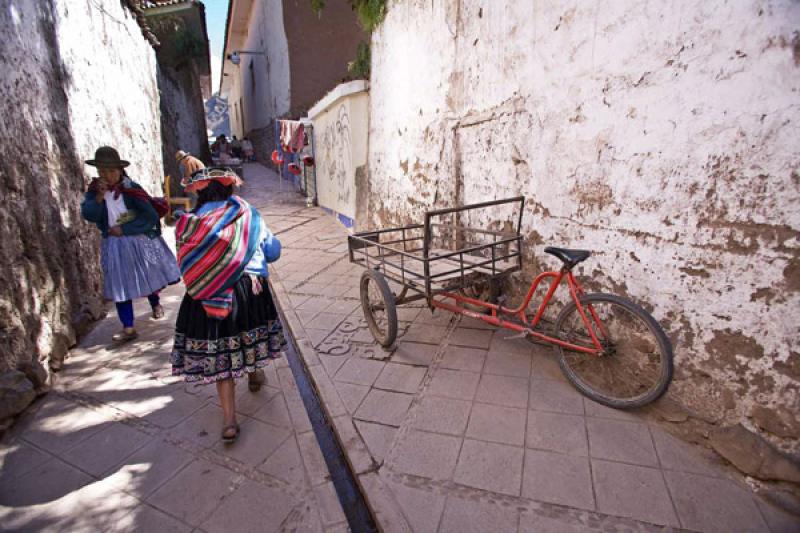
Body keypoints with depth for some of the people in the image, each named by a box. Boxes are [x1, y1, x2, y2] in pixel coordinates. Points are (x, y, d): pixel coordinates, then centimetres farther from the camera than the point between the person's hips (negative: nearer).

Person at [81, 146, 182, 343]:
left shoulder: (132, 189, -12)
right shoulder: (94, 190, -2)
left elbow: (150, 217, -16)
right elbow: (88, 215, -14)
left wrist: (124, 229, -19)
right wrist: (100, 196, -27)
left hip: (140, 242, -2)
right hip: (114, 245, 3)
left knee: (148, 277, 14)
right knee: (119, 286, 3)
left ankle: (155, 304, 45)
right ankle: (128, 328, 10)